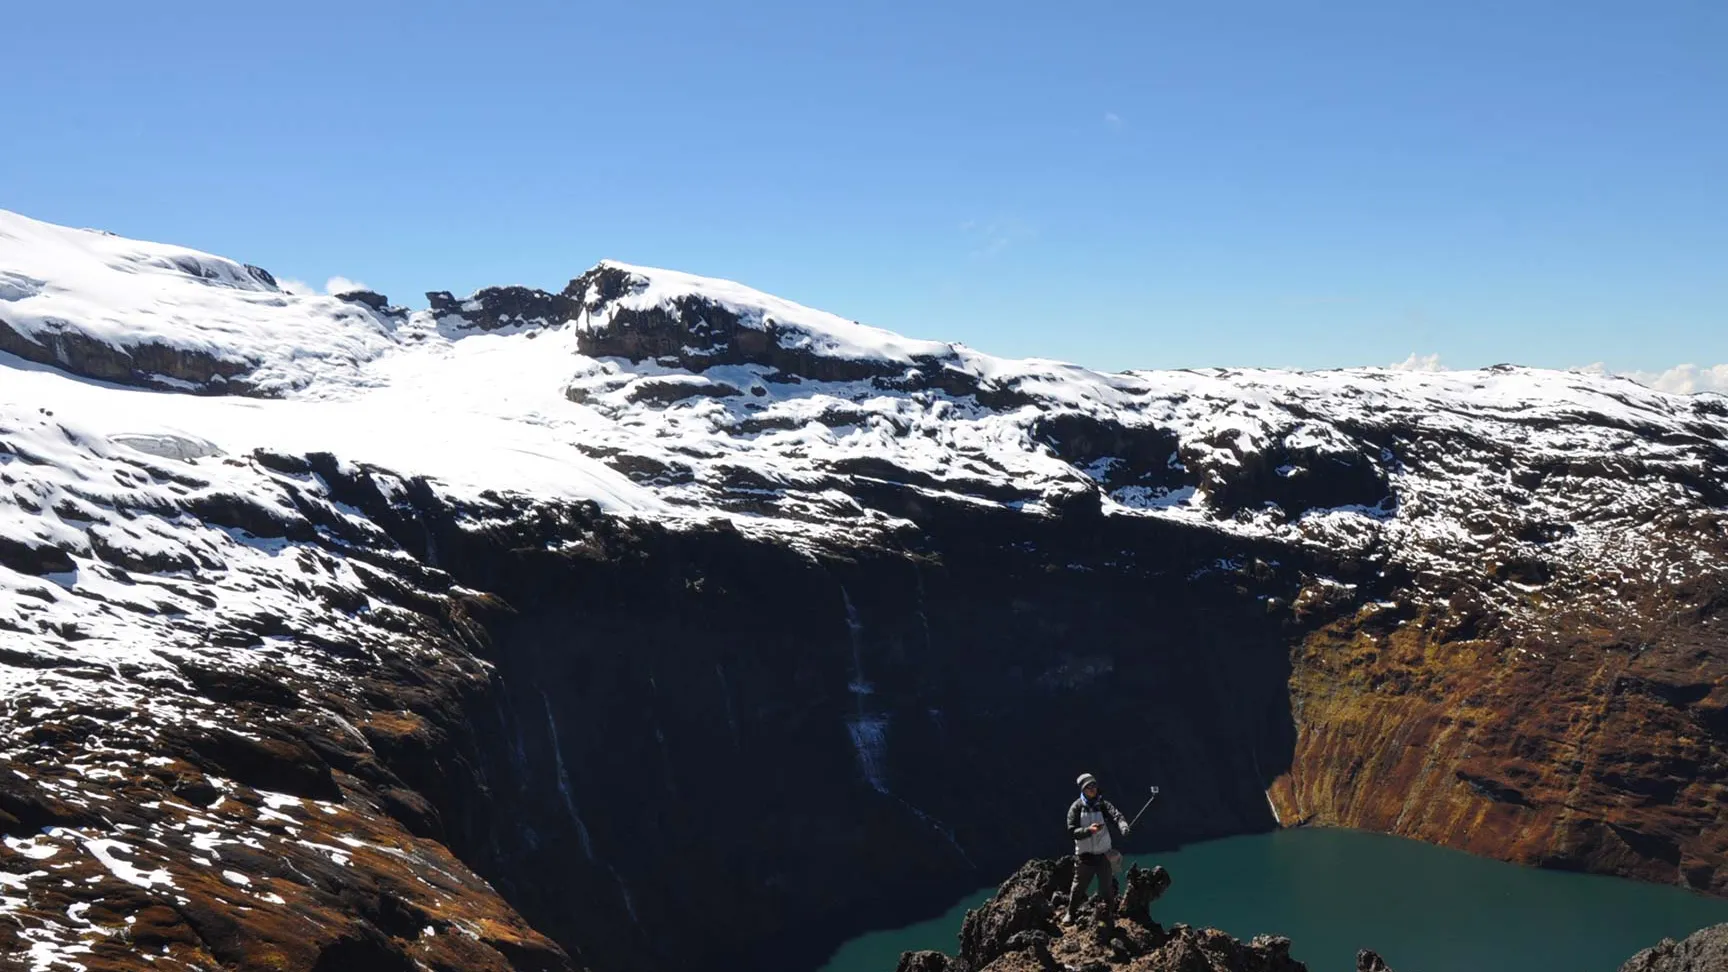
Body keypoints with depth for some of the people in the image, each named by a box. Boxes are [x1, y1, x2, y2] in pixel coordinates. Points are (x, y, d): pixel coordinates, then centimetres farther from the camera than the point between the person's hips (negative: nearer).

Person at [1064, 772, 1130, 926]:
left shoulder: (1103, 804, -3)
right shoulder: (1076, 808, -6)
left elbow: (1116, 815, -20)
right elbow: (1072, 831, -13)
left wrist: (1123, 826, -42)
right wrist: (1089, 830, -29)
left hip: (1103, 854, 1)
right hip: (1084, 855, -1)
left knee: (1107, 887, 7)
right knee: (1079, 886, 9)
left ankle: (1109, 916, 28)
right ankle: (1070, 913, 31)